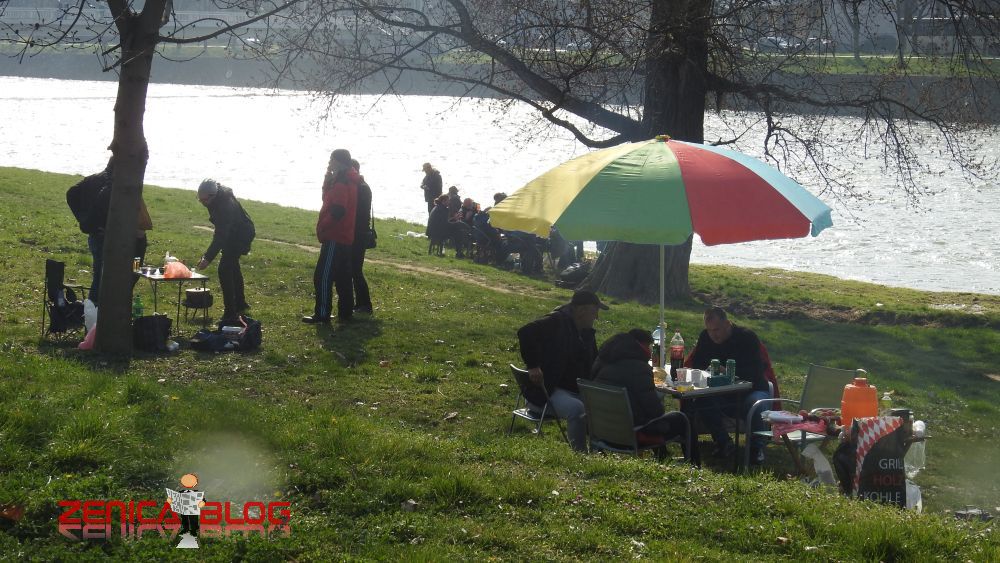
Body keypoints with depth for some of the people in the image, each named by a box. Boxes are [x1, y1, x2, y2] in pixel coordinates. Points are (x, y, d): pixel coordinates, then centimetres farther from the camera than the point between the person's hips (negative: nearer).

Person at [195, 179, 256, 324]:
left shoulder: (226, 206, -37)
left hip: (241, 235, -10)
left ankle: (230, 315, -22)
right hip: (233, 233, 10)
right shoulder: (217, 198, -10)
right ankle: (240, 303, 45)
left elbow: (221, 236, -39)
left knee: (225, 270, -20)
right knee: (232, 266, 25)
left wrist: (207, 258, -43)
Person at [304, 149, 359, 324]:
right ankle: (346, 312, 17)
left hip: (334, 237, -10)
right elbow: (327, 196, 19)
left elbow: (336, 211, -26)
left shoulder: (341, 183, -18)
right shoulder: (349, 181, 14)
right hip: (345, 237, 10)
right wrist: (328, 177, 7)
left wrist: (322, 228, -16)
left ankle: (322, 313, -5)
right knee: (343, 276, 14)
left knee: (323, 276, -6)